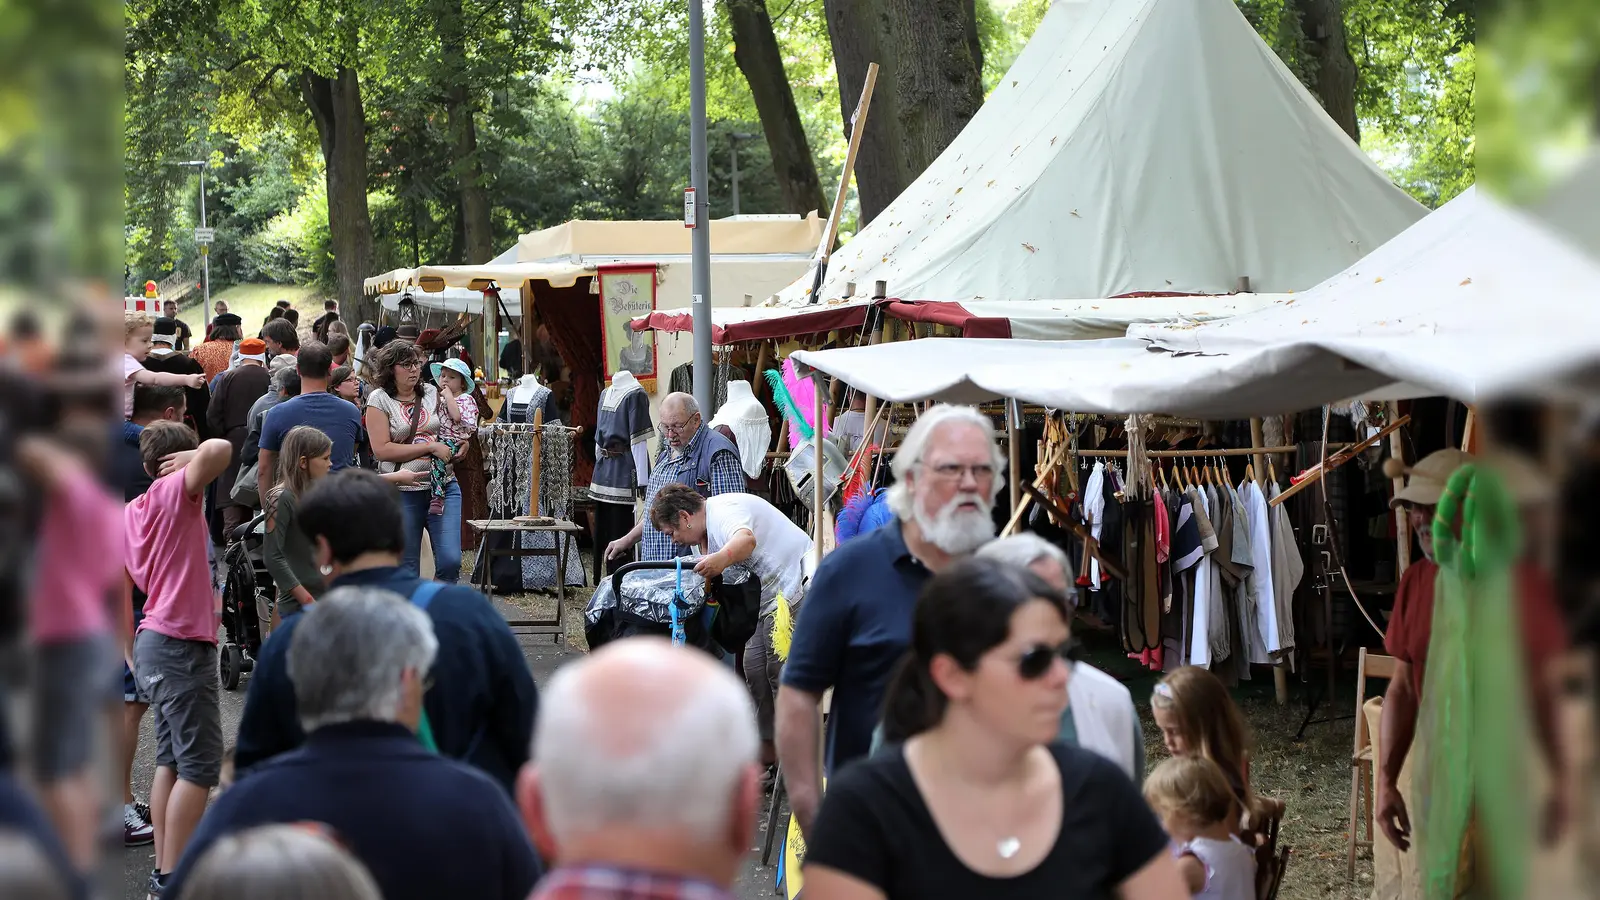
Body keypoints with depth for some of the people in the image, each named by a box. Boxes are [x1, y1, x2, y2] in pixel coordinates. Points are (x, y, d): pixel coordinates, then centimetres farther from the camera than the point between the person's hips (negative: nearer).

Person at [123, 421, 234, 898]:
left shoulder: (129, 514, 13)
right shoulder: (175, 491, -11)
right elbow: (218, 449, -30)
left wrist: (132, 657, 21)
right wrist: (195, 457, -8)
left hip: (152, 644, 9)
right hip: (183, 644, -9)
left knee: (172, 759, 15)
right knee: (199, 764, -4)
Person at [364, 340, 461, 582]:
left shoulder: (432, 393, 10)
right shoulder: (379, 399, -2)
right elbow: (381, 449, -12)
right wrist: (431, 447, -14)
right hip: (402, 492, -3)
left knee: (450, 560, -9)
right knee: (406, 570, 5)